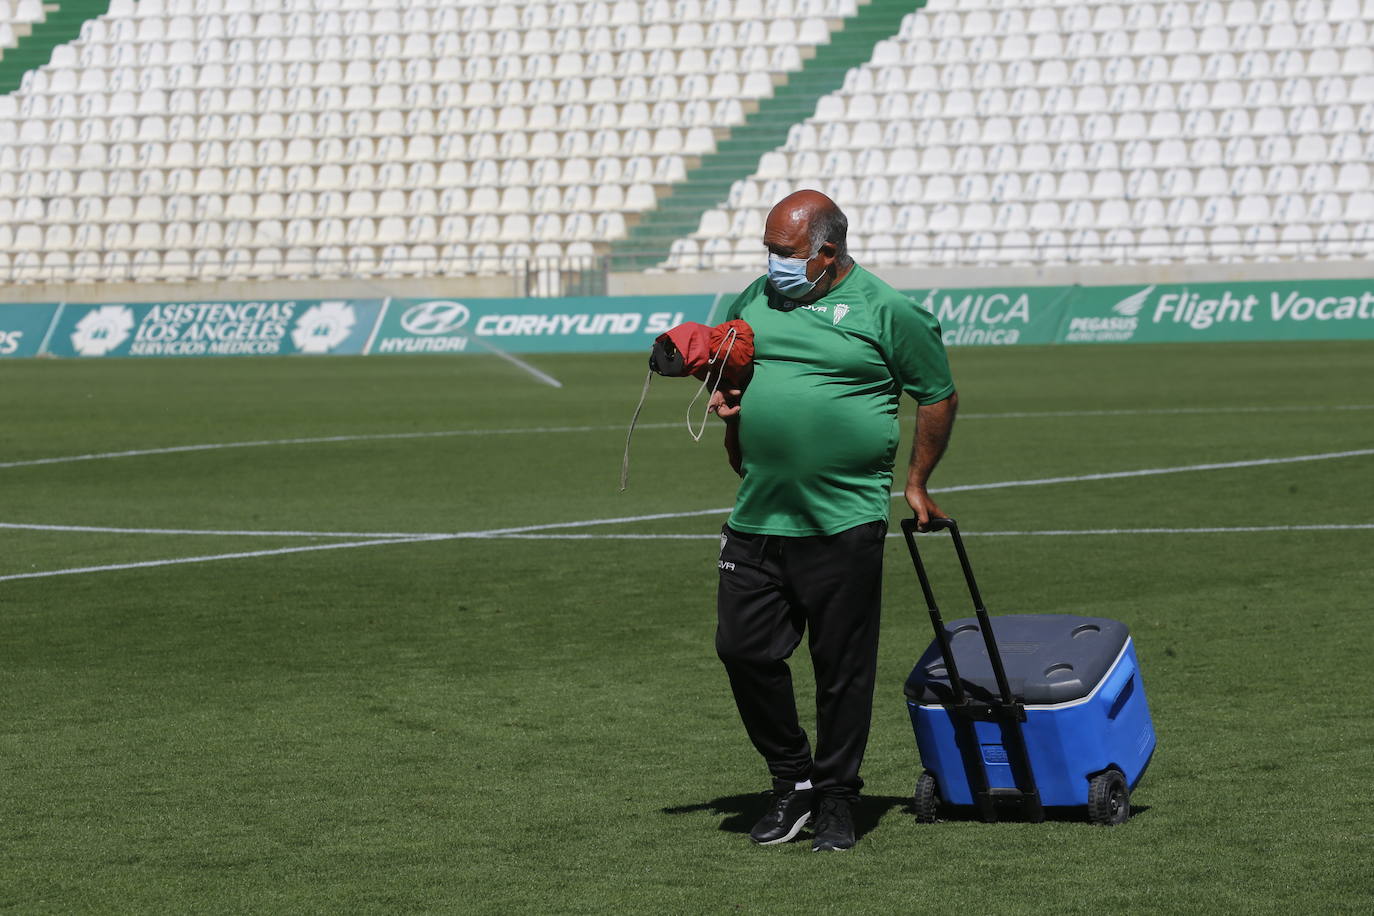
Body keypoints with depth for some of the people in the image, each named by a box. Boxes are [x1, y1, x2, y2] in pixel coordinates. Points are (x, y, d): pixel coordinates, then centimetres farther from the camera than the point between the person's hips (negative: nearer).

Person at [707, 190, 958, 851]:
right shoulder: (754, 300, 12)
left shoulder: (885, 311, -2)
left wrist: (917, 482, 7)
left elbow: (938, 396, 5)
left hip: (845, 524, -5)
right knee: (743, 649, 2)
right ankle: (792, 782, 19)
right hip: (757, 519, 5)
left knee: (842, 667, 2)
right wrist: (725, 399, 6)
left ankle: (836, 800, 16)